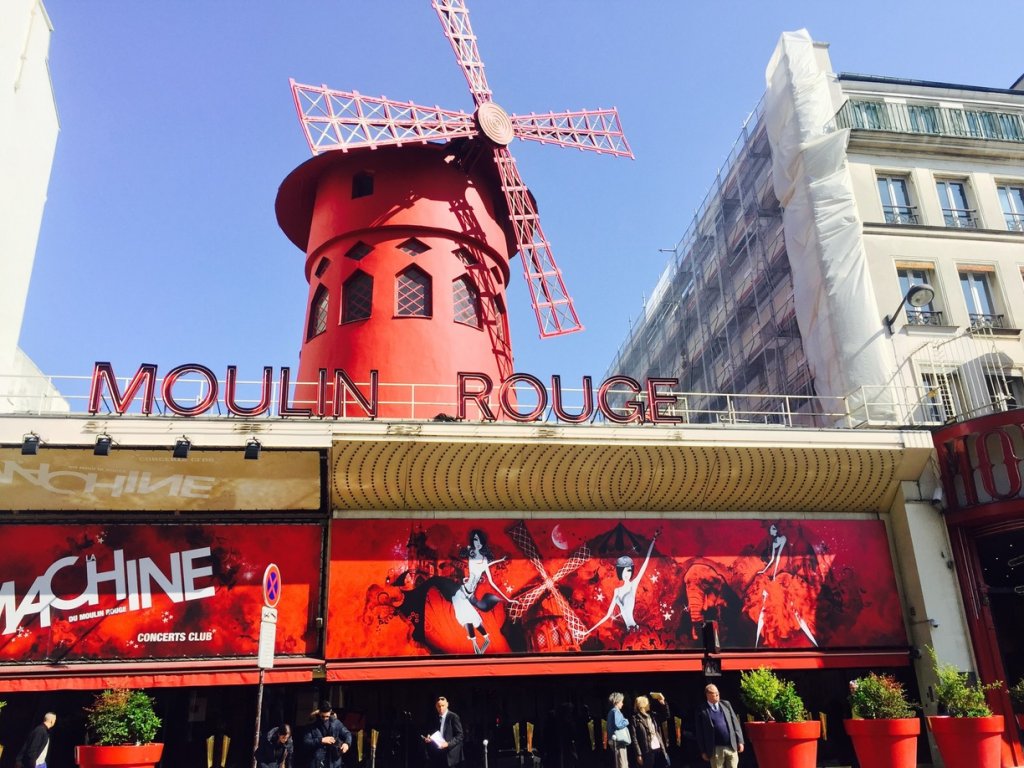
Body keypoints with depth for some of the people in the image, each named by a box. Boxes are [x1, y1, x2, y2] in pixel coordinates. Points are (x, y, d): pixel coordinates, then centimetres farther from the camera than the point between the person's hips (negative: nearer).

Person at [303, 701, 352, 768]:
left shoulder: (335, 722, 2)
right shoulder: (312, 725, -3)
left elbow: (347, 733, 7)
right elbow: (306, 742, -9)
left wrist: (347, 743, -15)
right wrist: (321, 740, -18)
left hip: (334, 761, 2)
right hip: (317, 761, -2)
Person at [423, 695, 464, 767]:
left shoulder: (453, 717, -7)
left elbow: (460, 735, -10)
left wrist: (448, 744, -21)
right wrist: (428, 738, -2)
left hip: (450, 754, -6)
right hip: (439, 754, 6)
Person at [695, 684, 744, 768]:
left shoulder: (726, 704, 10)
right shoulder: (702, 710, -3)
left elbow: (735, 723, 10)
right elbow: (700, 732, -2)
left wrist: (740, 741, 4)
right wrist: (703, 751, -4)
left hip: (732, 746, 3)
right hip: (716, 749, -3)